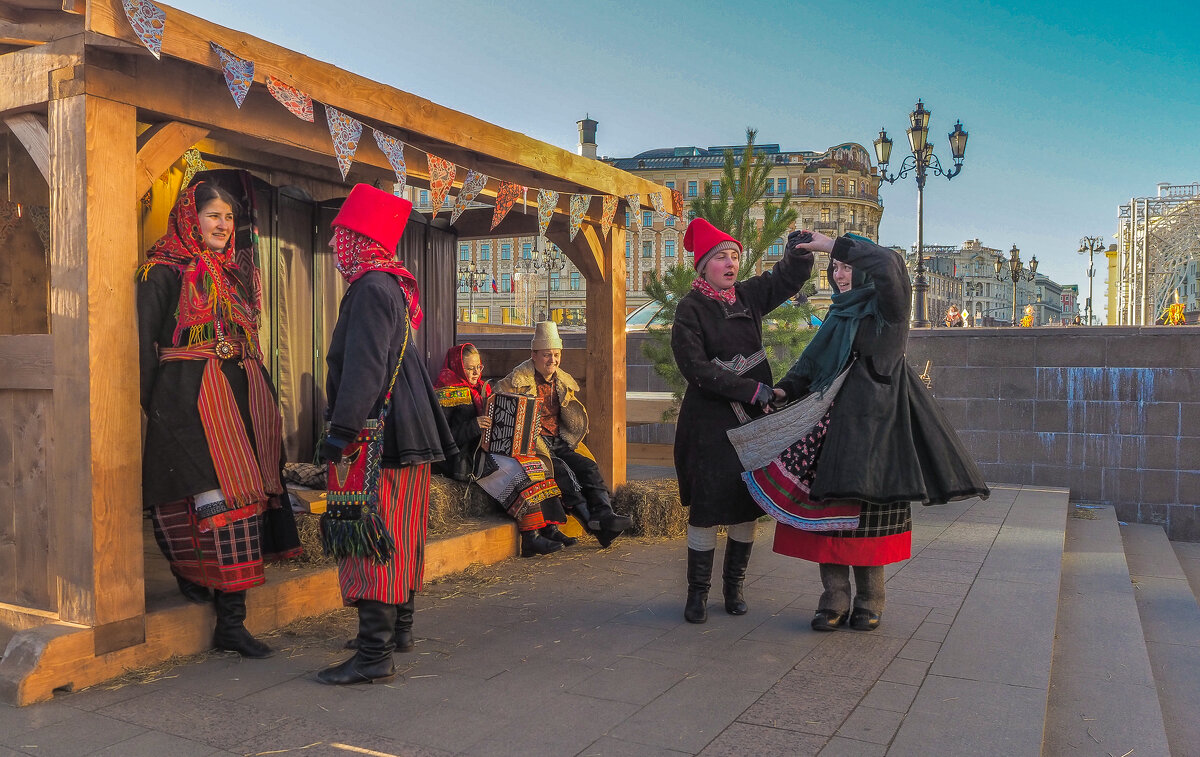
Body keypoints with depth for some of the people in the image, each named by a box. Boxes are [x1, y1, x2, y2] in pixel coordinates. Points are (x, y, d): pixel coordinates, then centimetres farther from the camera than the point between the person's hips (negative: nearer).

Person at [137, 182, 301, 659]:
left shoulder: (237, 272, 20)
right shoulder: (166, 272, 1)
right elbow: (146, 339, -3)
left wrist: (261, 399, 16)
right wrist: (152, 404, -9)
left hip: (240, 395, 6)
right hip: (189, 395, -6)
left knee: (241, 497, 2)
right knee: (218, 497, -13)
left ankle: (231, 622, 10)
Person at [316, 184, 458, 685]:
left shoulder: (372, 288, -14)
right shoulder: (390, 285, 18)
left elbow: (364, 366, -22)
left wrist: (341, 428, -23)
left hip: (380, 435, -10)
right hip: (405, 431, 10)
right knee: (397, 536, 17)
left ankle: (374, 656, -6)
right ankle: (398, 629, 29)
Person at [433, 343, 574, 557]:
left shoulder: (482, 388, 21)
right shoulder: (447, 394, -4)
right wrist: (473, 427, -23)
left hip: (487, 450, 8)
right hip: (463, 458, -8)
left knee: (538, 465, -14)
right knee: (516, 470, -27)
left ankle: (549, 528, -19)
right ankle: (530, 537, -26)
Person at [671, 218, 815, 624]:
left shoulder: (748, 296, 10)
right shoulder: (691, 309, -6)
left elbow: (793, 272, 17)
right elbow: (696, 368, -15)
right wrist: (750, 389, -19)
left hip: (754, 416, 5)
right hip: (710, 422, -5)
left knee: (749, 503, 6)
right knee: (707, 505, -4)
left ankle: (734, 586, 21)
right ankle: (697, 591, 11)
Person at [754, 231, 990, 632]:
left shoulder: (886, 306, 0)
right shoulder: (840, 315, 21)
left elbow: (887, 263, -21)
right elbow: (811, 360, 16)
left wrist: (834, 244, -15)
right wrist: (783, 390, 0)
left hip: (873, 420, -6)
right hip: (832, 420, 6)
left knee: (869, 508, -5)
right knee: (829, 506, -2)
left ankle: (869, 602, 8)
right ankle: (834, 600, 3)